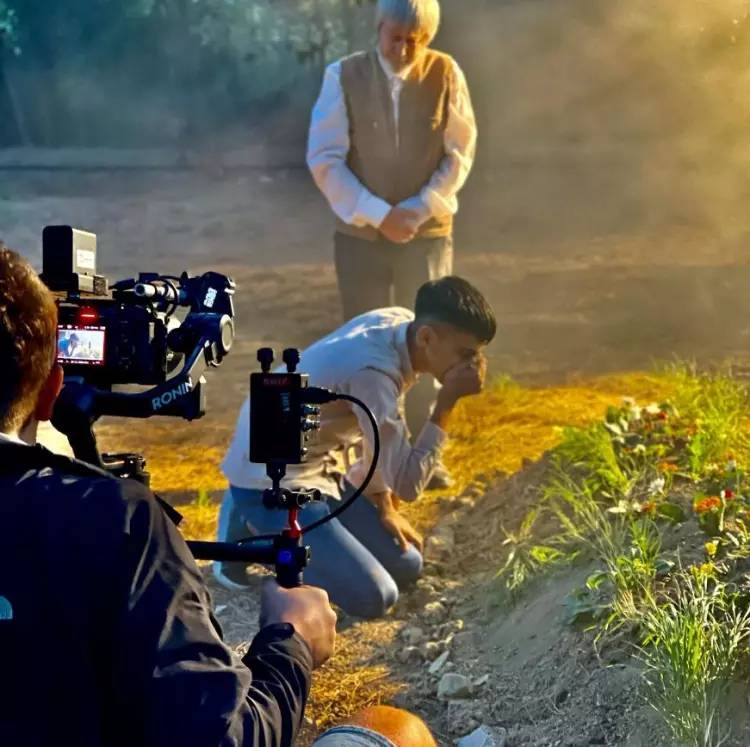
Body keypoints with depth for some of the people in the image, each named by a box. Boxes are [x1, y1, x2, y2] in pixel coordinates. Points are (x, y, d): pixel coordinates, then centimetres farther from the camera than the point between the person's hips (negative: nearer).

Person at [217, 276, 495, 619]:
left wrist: (383, 504, 3)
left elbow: (380, 433, 9)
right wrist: (448, 399, -28)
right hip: (270, 480, -9)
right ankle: (253, 534, 1)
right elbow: (407, 483, -29)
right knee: (375, 597, -17)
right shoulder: (372, 372, -32)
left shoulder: (399, 325, -6)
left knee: (407, 566, 8)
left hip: (317, 468, 9)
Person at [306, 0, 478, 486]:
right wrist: (378, 213, -15)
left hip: (429, 232, 1)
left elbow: (460, 153, -1)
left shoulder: (445, 73, -4)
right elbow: (325, 159, -8)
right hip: (360, 234, -1)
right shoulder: (344, 76, -7)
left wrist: (419, 211, -11)